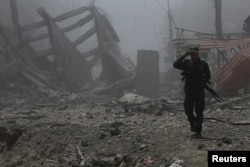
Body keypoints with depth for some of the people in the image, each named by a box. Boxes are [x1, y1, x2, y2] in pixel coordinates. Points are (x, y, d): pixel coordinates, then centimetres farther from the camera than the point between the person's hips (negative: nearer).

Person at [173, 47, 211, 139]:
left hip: (199, 91, 0)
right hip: (189, 91, 0)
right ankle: (192, 122, 28)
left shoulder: (203, 64, 1)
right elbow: (175, 65, -12)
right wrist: (184, 56, -17)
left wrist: (204, 81, -10)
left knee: (199, 112, 0)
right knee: (188, 110, -4)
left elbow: (208, 76, 10)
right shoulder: (186, 63, 1)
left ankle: (198, 132, 6)